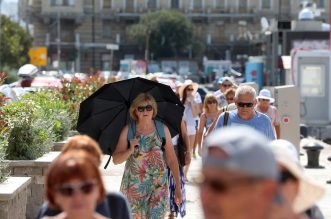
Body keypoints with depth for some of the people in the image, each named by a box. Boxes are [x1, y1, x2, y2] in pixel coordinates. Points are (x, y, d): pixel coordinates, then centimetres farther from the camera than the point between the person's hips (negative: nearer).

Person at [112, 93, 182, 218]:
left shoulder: (163, 129, -3)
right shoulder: (128, 130, -3)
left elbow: (172, 160, 0)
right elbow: (116, 160, -3)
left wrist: (178, 186, -2)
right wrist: (130, 150, -22)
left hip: (158, 186, -1)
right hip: (134, 186, 1)